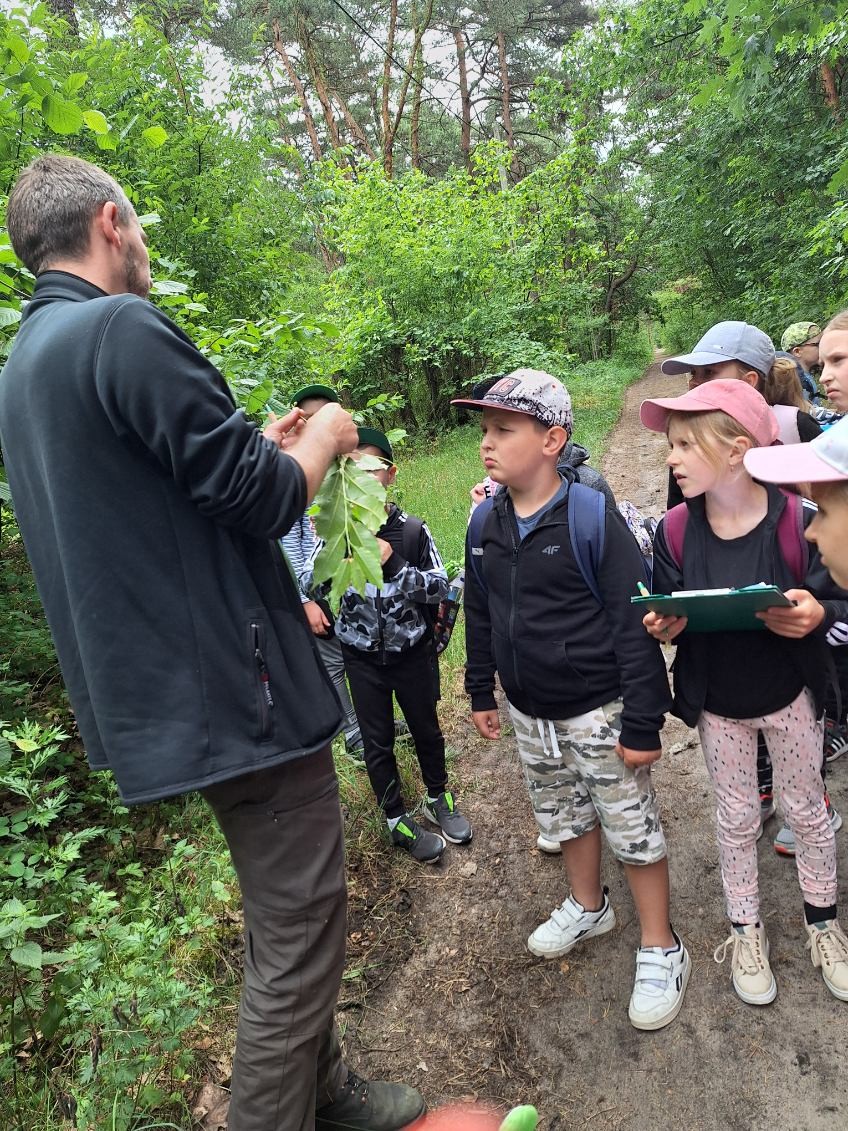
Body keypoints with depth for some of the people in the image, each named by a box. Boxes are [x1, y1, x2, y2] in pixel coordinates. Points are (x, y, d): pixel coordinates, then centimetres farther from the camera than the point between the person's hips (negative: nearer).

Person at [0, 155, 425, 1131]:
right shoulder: (123, 328, -15)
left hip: (175, 689, 11)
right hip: (236, 686, -11)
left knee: (282, 912, 23)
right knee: (298, 934, 3)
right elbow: (260, 499, -18)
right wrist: (323, 438, 2)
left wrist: (263, 444, 19)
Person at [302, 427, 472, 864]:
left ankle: (438, 796, 43)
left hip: (412, 651, 0)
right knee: (378, 742, 11)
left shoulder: (413, 529, -10)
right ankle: (397, 818, 32)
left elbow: (440, 586, -10)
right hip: (363, 657, 0)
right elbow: (307, 585, -13)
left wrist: (394, 564, -25)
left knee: (426, 729, 18)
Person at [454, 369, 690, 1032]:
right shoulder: (486, 524, -1)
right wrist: (481, 691, 15)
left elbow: (634, 624, -19)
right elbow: (480, 614, 11)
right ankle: (588, 908, 48)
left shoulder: (592, 517, -20)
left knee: (633, 827, 9)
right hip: (529, 712, 6)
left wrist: (642, 722, -18)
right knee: (563, 816, 23)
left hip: (597, 710, -6)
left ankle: (660, 949, 30)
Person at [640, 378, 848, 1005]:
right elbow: (666, 610, -2)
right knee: (736, 820, 18)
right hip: (717, 704, 2)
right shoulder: (676, 531, -14)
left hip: (790, 698, -1)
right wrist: (665, 625, -24)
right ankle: (746, 928, 41)